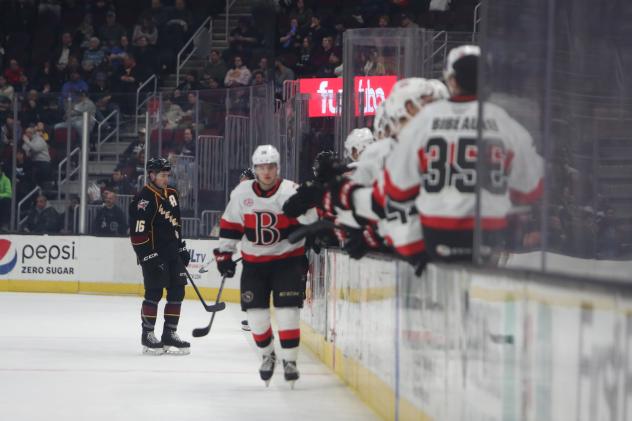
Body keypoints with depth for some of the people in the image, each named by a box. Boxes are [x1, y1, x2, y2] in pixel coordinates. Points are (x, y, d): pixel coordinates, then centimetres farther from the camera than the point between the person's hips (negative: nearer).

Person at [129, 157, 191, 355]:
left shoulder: (171, 194, 13)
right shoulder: (144, 199, -15)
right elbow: (138, 233, -19)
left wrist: (182, 248, 20)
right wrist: (150, 257, -21)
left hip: (172, 253, 8)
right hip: (153, 254, -8)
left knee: (177, 292, 6)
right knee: (154, 292, -6)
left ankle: (170, 334, 13)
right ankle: (147, 335, 5)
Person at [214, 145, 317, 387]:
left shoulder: (290, 191, -16)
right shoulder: (242, 193, -4)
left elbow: (310, 221, -19)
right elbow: (230, 224, 7)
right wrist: (224, 253, 7)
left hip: (287, 258, -3)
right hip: (254, 261, 3)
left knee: (287, 310, -10)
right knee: (256, 313, 2)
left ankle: (289, 360, 5)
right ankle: (267, 355, 26)